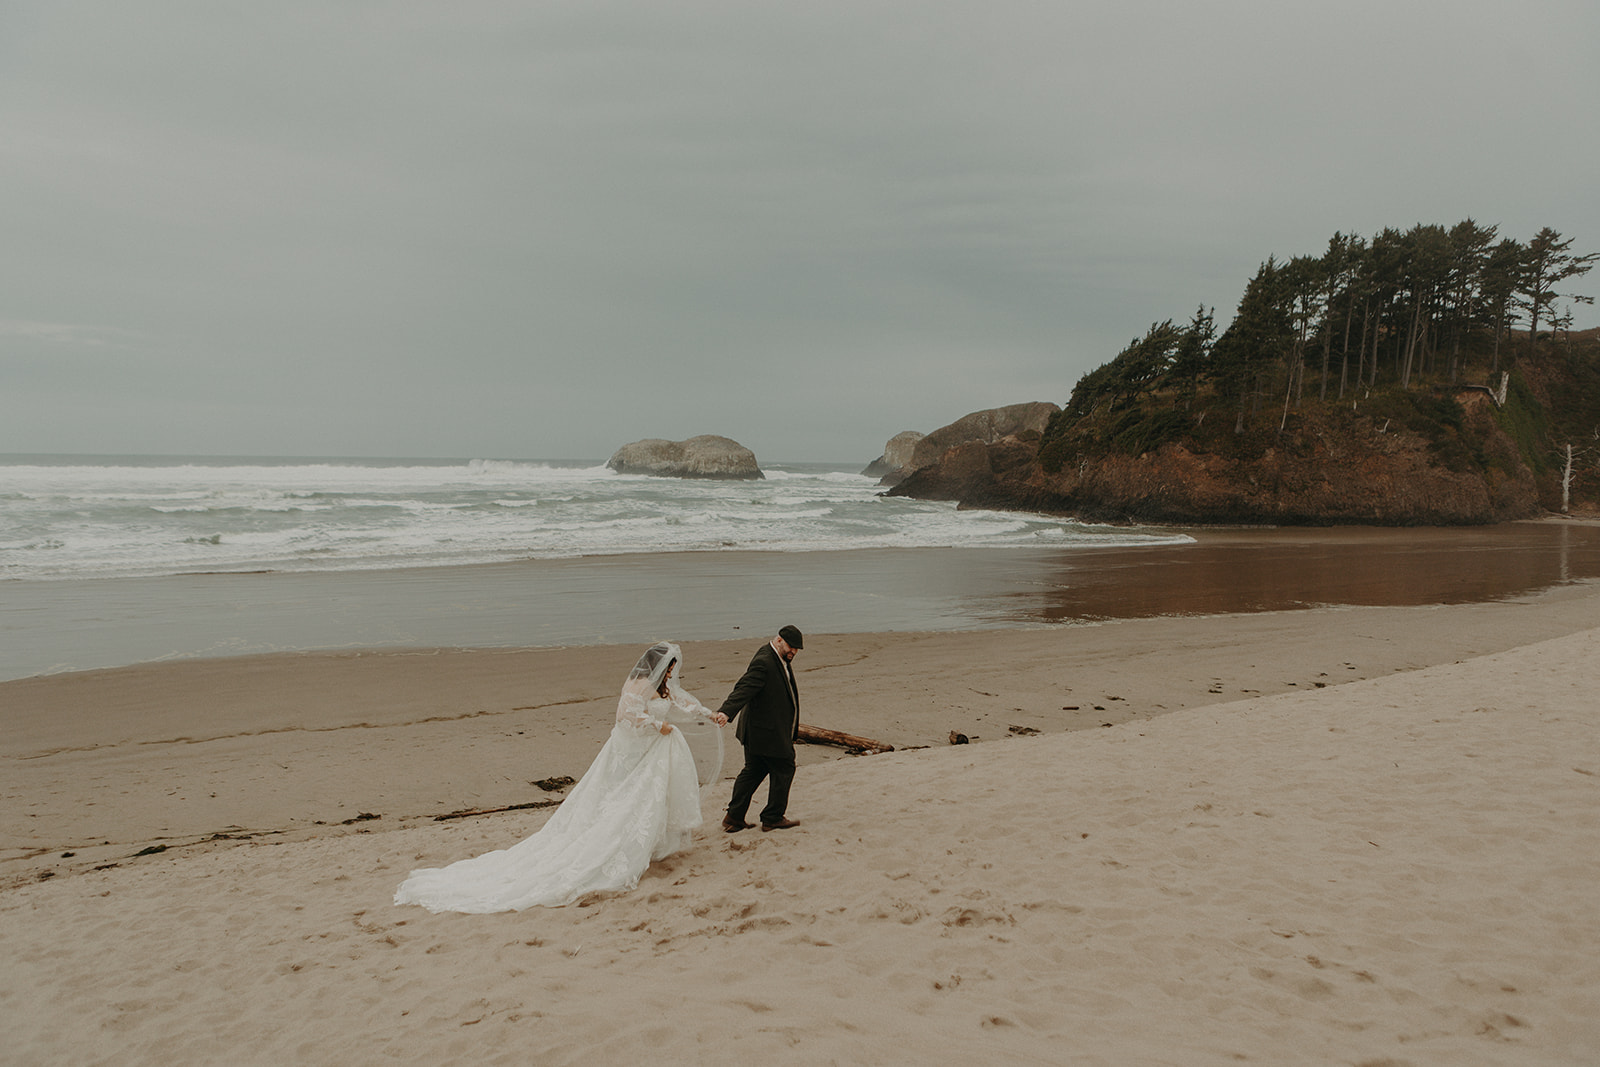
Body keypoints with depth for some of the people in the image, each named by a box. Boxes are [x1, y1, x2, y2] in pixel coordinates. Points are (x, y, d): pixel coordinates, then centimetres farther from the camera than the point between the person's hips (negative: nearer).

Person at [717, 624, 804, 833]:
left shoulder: (780, 659, 12)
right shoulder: (763, 662, -21)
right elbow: (744, 688, -33)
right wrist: (726, 712, -46)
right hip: (768, 731, -10)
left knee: (753, 771, 14)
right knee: (783, 768, 3)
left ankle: (734, 817, 18)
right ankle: (773, 818, 15)